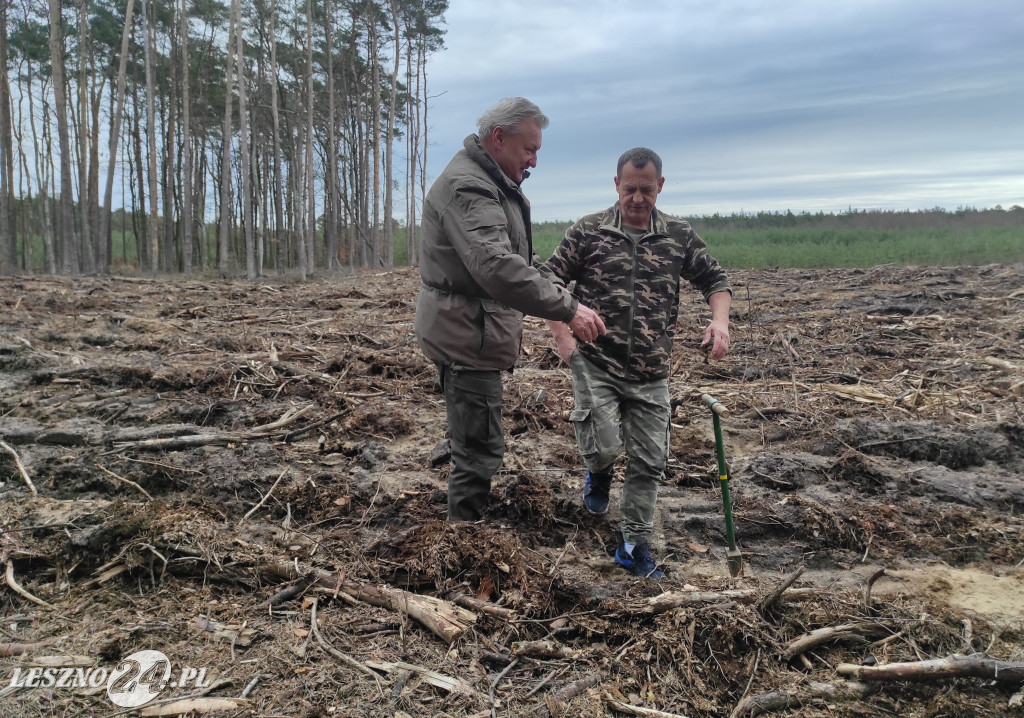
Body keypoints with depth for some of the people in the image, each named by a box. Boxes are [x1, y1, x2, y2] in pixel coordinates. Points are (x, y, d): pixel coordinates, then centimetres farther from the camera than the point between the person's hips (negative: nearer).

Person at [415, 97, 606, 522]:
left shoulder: (495, 184, 17)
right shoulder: (466, 186, -19)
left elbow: (521, 256, 21)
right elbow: (496, 266, -33)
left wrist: (563, 293, 6)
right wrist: (567, 309, -30)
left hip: (474, 333, 11)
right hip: (465, 336, -11)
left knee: (476, 446, 21)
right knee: (479, 451, -5)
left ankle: (467, 517, 36)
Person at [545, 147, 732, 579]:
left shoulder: (679, 236, 5)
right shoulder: (588, 232, -1)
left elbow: (714, 280, 13)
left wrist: (720, 319, -7)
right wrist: (562, 337, -7)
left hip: (651, 373, 3)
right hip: (595, 364, -2)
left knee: (648, 461, 5)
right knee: (603, 446, -13)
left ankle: (634, 546, 23)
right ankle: (599, 473, 27)